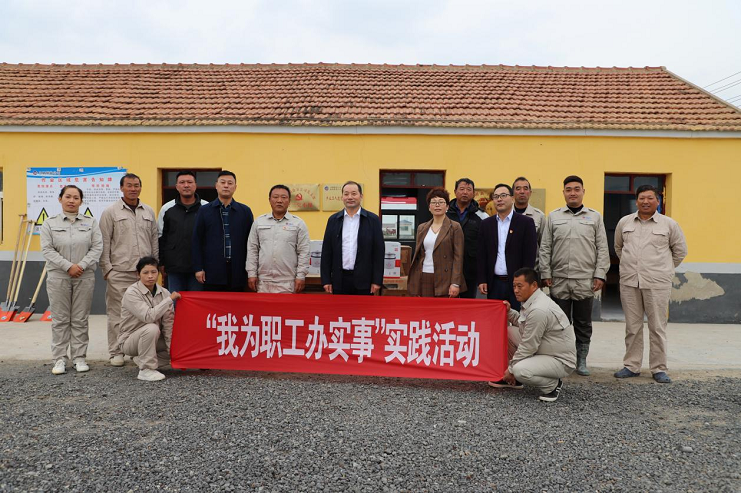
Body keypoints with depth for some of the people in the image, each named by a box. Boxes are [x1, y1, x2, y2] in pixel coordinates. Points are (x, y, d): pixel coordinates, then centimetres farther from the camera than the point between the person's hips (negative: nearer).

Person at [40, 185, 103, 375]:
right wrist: (68, 266, -14)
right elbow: (47, 249, -4)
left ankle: (79, 357, 13)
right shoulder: (49, 223, 5)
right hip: (58, 277, 0)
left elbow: (97, 247, -1)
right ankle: (60, 359, 11)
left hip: (85, 277, 1)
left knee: (80, 320, 5)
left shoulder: (91, 222, 7)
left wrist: (81, 265, -13)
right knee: (60, 320, 4)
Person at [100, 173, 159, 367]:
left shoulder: (149, 211, 13)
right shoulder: (110, 212, 1)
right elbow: (104, 242, -1)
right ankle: (116, 352, 11)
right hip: (119, 271, -3)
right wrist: (106, 268, -6)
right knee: (117, 313, 1)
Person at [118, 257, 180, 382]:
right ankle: (146, 370, -19)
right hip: (129, 341, -6)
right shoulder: (131, 293, -19)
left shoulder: (164, 293, -4)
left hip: (154, 339, 6)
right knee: (151, 328, -34)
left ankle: (142, 360, 10)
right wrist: (170, 299, -27)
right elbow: (148, 316, -32)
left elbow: (168, 324, -7)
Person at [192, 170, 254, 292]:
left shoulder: (245, 211, 8)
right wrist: (198, 268, -2)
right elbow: (197, 240, 5)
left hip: (237, 272, 1)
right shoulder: (204, 210, 7)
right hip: (212, 271, 0)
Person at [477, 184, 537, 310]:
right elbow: (482, 255, 8)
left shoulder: (526, 222, -1)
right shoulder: (486, 224, 9)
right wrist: (481, 280, 1)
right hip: (494, 283, 3)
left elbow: (530, 255, -5)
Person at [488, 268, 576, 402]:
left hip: (561, 361, -10)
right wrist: (509, 312, 0)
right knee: (508, 331, 5)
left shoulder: (538, 310, -28)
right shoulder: (533, 301, 2)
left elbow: (528, 347, -23)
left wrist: (511, 369, -12)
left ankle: (553, 385, -3)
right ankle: (512, 380, 15)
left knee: (520, 370, -33)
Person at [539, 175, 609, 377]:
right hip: (559, 280, 0)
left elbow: (602, 249, 4)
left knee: (583, 324, 8)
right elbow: (545, 248, 5)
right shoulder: (553, 216, 7)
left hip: (585, 281, 0)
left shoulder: (595, 217, 7)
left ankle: (581, 361, 19)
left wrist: (600, 275, -3)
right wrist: (546, 273, 0)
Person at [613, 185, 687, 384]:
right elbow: (618, 247, 21)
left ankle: (659, 369, 13)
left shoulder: (669, 224, 1)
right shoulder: (624, 222, 8)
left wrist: (664, 269, 13)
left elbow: (680, 250, 11)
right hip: (629, 282, 3)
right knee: (632, 326, 10)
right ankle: (632, 366, 20)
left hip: (657, 283, -2)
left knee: (657, 327, 2)